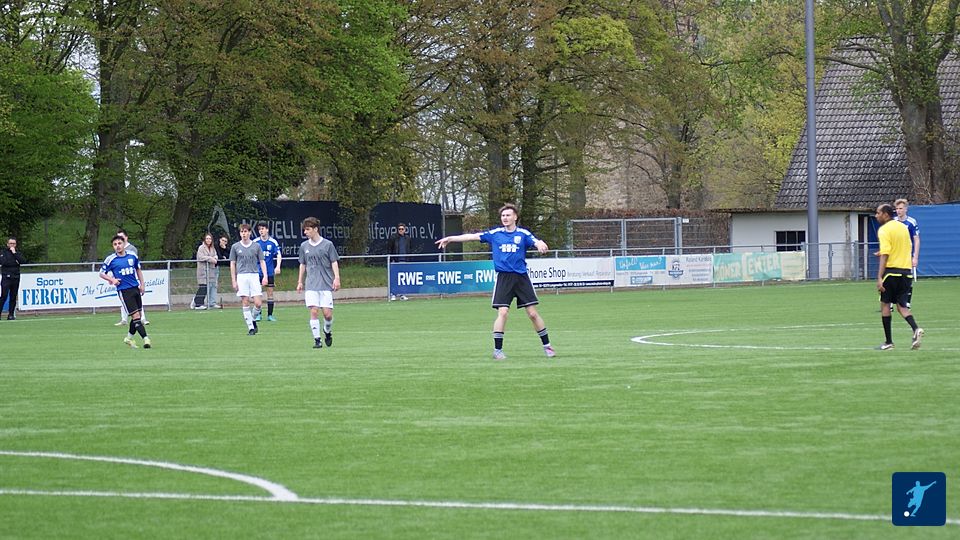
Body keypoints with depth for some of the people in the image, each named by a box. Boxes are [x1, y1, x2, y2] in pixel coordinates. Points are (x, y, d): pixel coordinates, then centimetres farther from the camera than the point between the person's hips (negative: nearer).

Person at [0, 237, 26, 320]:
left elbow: (23, 261, -3)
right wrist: (15, 263, -7)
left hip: (16, 278, 4)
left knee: (13, 297, 4)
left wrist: (14, 253, -6)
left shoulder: (18, 253, 15)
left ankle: (11, 315, 8)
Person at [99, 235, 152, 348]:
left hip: (135, 288, 5)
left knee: (137, 316, 11)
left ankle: (129, 338, 30)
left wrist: (142, 284, 13)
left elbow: (138, 270, 21)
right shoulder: (111, 259, -5)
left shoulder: (132, 256, 6)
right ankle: (146, 339, -15)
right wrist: (112, 280, -13)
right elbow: (101, 274, 3)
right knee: (136, 316, -13)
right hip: (124, 291, -5)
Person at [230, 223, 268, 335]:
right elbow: (232, 264, 9)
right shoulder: (235, 247, 7)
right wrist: (234, 281, 3)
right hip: (241, 276, 0)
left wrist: (265, 276, -3)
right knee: (245, 303, -4)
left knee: (258, 303, -8)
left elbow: (262, 262, 10)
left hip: (254, 276, 0)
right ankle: (251, 327, 1)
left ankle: (253, 320, 19)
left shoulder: (256, 246, 8)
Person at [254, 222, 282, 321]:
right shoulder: (255, 242, 0)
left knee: (270, 293, 3)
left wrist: (278, 266, -20)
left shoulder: (273, 242, -2)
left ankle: (270, 315, 10)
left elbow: (278, 255, -6)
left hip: (270, 271, 0)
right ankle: (258, 314, 6)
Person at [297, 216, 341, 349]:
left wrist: (336, 278, -9)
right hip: (311, 285, 2)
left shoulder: (327, 244, 0)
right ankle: (317, 339, -3)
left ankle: (327, 332, 24)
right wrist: (300, 282, 16)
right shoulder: (304, 246, 9)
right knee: (314, 311, -9)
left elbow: (334, 263, 2)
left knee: (328, 313, -5)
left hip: (326, 284, -2)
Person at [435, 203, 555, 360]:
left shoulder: (523, 234, 3)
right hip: (503, 278, 0)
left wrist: (540, 244, -37)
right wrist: (450, 238, 3)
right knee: (502, 312, -10)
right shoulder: (495, 234, 7)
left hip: (521, 277, 0)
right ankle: (497, 350, -1)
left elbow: (536, 242, -12)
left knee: (533, 313, 0)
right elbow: (473, 236, 7)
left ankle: (547, 346, 13)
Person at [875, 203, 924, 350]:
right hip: (906, 271, 6)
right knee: (902, 306, 10)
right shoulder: (903, 227, 13)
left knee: (885, 304, 7)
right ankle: (915, 329, -17)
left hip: (892, 270, -6)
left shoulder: (884, 230, -10)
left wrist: (879, 278, -22)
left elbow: (884, 255, -18)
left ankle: (888, 342, 7)